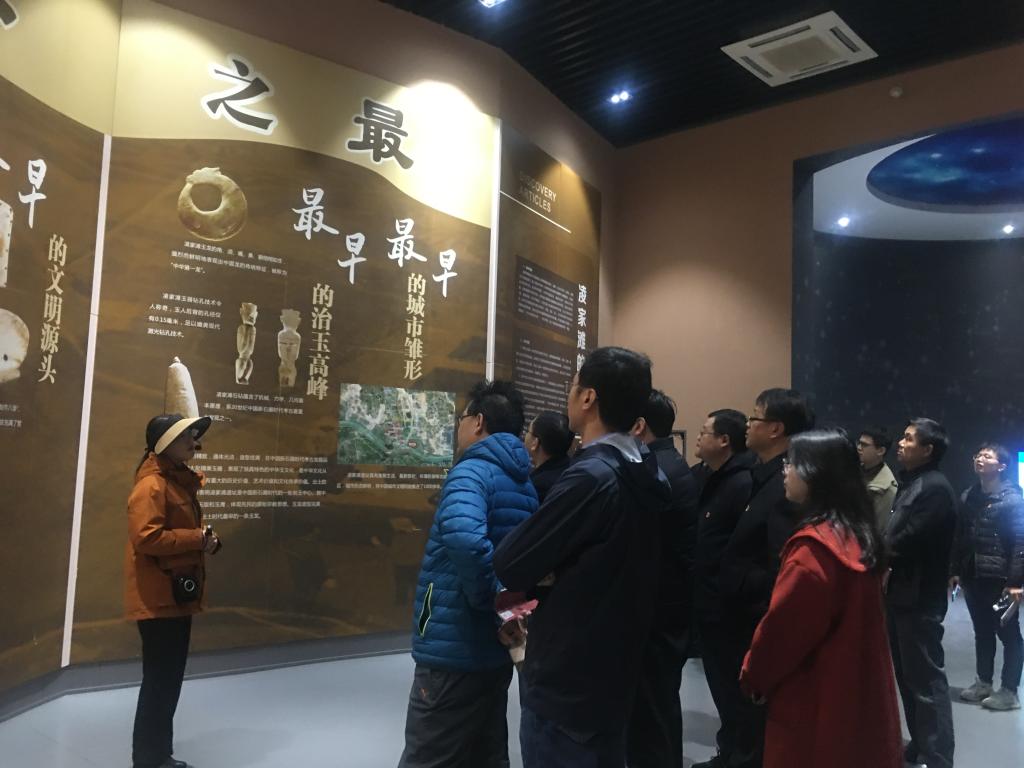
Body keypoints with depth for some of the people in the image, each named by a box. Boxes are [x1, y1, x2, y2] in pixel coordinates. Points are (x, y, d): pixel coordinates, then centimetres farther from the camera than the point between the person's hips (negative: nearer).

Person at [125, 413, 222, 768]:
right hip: (159, 599, -10)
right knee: (159, 682, -3)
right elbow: (146, 537, -26)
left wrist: (205, 539, 5)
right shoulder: (151, 485, -16)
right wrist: (198, 538, -20)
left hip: (178, 596, 10)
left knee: (170, 681, 17)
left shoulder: (179, 480, 14)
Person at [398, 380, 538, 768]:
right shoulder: (524, 482, 9)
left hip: (455, 652, -8)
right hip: (496, 649, 8)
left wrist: (493, 599, -23)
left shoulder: (473, 471, -15)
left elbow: (463, 536, -35)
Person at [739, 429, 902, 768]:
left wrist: (753, 676, -3)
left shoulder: (813, 547, -25)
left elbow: (781, 626, -19)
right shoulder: (857, 533, 3)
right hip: (856, 692, 8)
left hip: (816, 703, -8)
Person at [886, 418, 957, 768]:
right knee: (907, 676, 18)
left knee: (926, 679, -1)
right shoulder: (911, 483, 14)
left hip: (920, 598, -9)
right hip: (901, 593, 9)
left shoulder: (935, 488, -17)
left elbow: (906, 542, -23)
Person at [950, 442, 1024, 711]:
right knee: (982, 632, 15)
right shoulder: (968, 497, 8)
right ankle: (983, 683, 27)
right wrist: (956, 571, 7)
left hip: (999, 578, -6)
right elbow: (959, 537, 10)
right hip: (973, 577, 6)